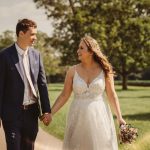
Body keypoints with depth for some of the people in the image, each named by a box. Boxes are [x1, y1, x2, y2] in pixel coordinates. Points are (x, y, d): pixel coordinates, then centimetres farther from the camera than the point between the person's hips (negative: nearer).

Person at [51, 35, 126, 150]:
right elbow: (64, 95, 3)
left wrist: (120, 117, -7)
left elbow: (112, 94, 1)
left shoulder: (104, 70, -2)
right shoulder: (73, 71, -1)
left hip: (99, 116, -1)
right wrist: (50, 113, -5)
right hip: (79, 117, 1)